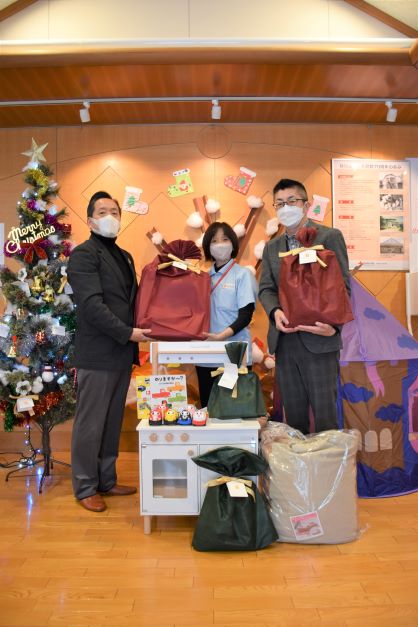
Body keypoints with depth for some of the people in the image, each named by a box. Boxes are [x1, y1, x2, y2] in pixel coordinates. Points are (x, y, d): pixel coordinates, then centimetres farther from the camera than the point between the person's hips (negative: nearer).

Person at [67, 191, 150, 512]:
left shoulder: (124, 256, 17)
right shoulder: (83, 254, -10)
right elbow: (92, 305, -19)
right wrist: (128, 333, -19)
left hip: (122, 353, 8)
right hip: (97, 355, -8)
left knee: (113, 422, 15)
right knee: (90, 424, 4)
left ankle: (107, 480, 28)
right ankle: (85, 488, 18)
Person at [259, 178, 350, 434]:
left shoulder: (330, 236, -1)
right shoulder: (272, 247, 16)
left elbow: (343, 285, -6)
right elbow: (266, 288, 11)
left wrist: (334, 324, -21)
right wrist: (275, 312, -11)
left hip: (318, 339, -5)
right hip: (284, 340, 5)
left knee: (324, 412, -1)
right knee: (293, 413, 12)